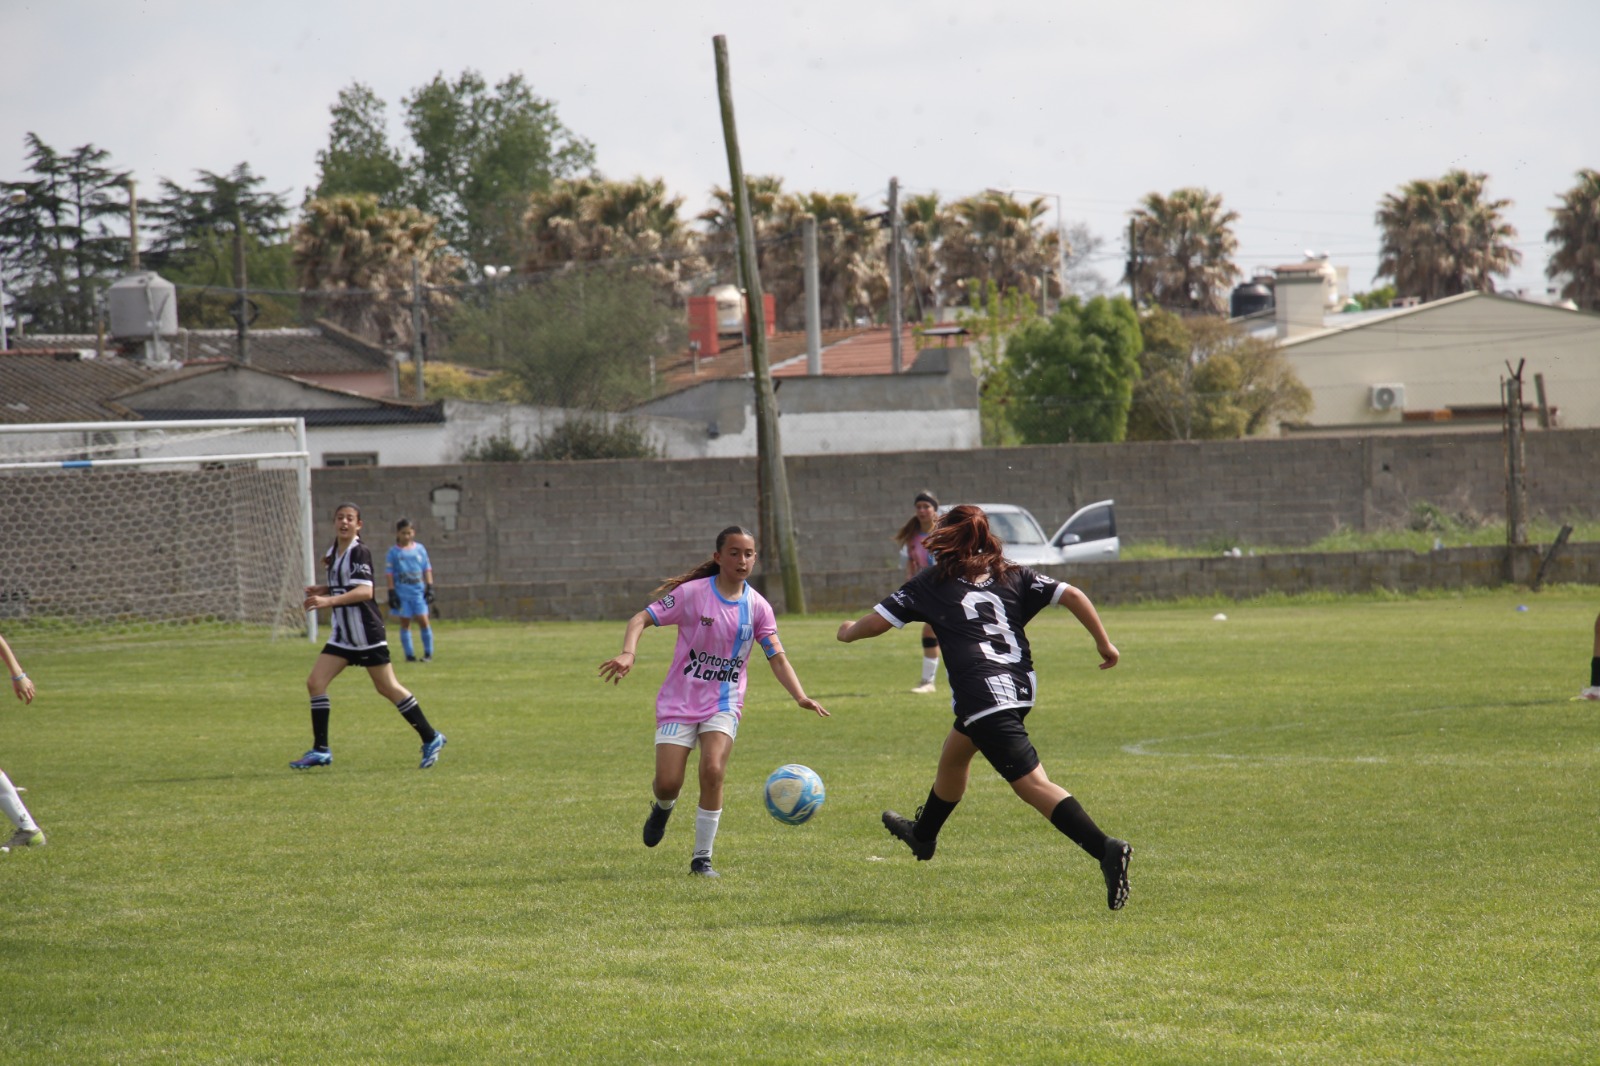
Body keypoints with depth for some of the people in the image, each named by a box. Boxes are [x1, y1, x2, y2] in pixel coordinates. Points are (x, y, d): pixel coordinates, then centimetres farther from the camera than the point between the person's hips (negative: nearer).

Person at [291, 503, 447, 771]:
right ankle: (320, 751, 3)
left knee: (387, 688, 0)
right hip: (342, 635, 8)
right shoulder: (335, 553, 10)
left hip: (366, 633, -8)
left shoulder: (359, 553, -14)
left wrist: (329, 601, -37)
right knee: (315, 683, -2)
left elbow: (364, 591, -27)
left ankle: (431, 739, 13)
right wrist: (323, 590, 5)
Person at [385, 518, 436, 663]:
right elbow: (389, 573, 1)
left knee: (423, 620, -6)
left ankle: (428, 653, 2)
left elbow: (427, 569, 11)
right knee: (405, 623, 2)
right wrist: (392, 592, -5)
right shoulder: (394, 552, 1)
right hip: (402, 592, -1)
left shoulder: (419, 549, 7)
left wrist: (429, 587, 5)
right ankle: (409, 654, 7)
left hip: (418, 591, 1)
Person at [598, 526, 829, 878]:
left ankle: (702, 858, -8)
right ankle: (663, 807, 32)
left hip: (724, 704, 2)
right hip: (680, 701, -2)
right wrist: (627, 653, -31)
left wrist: (800, 696, -15)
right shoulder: (693, 593, -10)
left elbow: (777, 657, 1)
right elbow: (641, 619, -11)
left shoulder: (757, 607, -1)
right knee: (668, 783, -9)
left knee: (713, 770, -22)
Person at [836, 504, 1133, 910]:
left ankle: (1106, 850, -29)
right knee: (954, 754, 31)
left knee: (1032, 783, -12)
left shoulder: (932, 583, 8)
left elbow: (876, 622, 7)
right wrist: (1104, 643, 12)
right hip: (1021, 688, 7)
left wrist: (848, 631, 29)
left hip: (983, 697, -7)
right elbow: (1071, 595, 6)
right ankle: (924, 834, 54)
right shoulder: (1012, 576, 17)